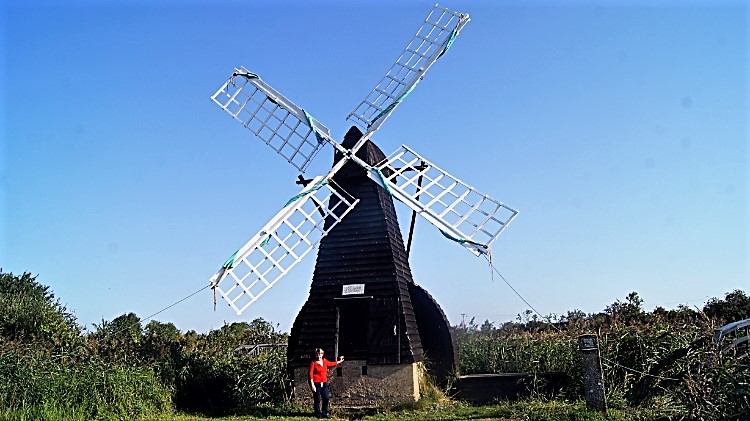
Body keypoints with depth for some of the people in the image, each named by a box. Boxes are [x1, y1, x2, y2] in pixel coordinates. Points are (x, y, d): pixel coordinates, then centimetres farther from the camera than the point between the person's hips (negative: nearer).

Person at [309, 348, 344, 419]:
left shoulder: (324, 361, 8)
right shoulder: (313, 363, -9)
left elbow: (330, 364, 28)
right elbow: (311, 374, -13)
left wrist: (339, 361, 36)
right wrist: (312, 384, -19)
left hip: (324, 383, 6)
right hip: (316, 383, -6)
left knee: (326, 398, 5)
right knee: (317, 399, 0)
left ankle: (324, 414, 19)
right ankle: (318, 414, 13)